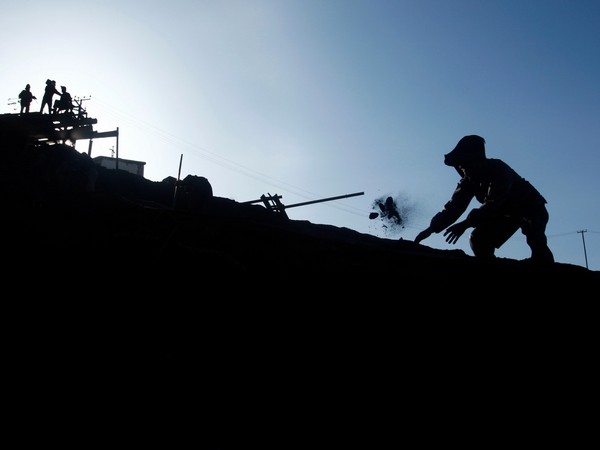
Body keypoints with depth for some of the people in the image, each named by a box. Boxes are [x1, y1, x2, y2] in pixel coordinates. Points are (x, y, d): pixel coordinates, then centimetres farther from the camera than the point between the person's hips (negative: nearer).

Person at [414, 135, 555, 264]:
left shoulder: (498, 168, -30)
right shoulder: (469, 180, -9)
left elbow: (494, 202, -41)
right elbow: (454, 206, -15)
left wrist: (466, 223, -50)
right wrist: (431, 228, -28)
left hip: (531, 207, -6)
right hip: (506, 212, 7)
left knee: (534, 238, -33)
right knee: (478, 240, -7)